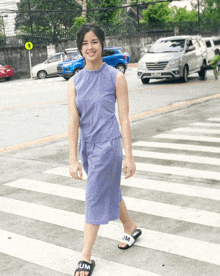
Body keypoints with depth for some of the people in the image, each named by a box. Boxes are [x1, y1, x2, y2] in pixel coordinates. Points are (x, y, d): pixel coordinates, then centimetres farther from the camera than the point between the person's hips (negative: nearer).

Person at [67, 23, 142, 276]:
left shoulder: (116, 77, -8)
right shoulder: (74, 82, 1)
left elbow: (124, 118, -8)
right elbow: (73, 121, -5)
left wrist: (129, 156, -9)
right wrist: (73, 159, -9)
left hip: (108, 144, -5)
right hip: (86, 146, 5)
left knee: (95, 198, -3)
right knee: (109, 191, 20)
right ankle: (131, 228, 44)